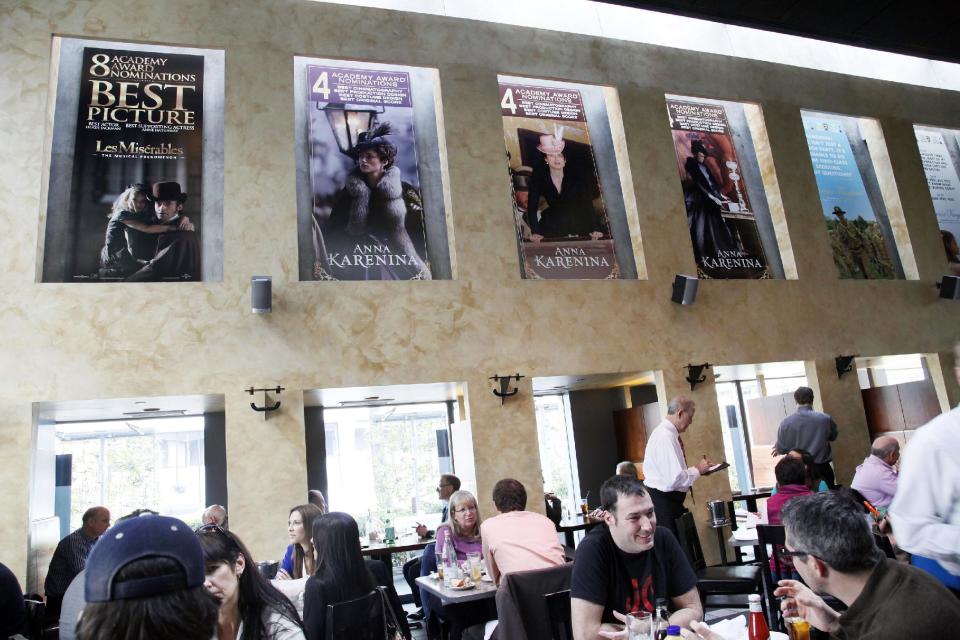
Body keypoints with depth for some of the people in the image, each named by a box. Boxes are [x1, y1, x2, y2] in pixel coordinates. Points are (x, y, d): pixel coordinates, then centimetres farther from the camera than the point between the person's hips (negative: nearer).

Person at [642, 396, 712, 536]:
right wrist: (697, 470, -14)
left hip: (669, 499, 10)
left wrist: (695, 469, 8)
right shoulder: (666, 437, -23)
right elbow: (674, 479, -29)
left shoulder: (667, 434, 9)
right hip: (663, 502, -10)